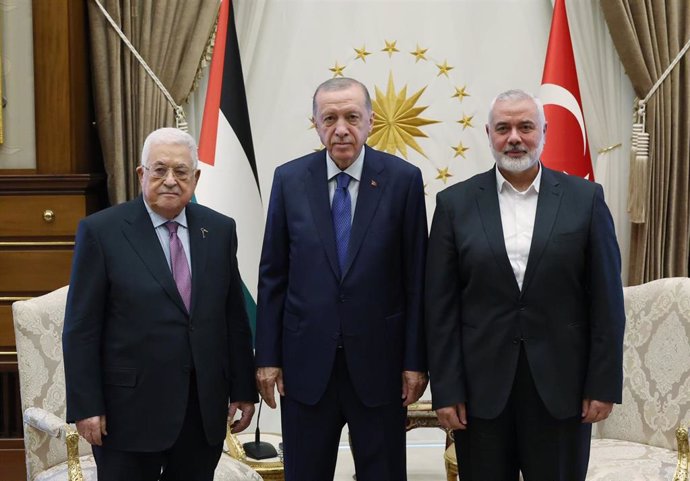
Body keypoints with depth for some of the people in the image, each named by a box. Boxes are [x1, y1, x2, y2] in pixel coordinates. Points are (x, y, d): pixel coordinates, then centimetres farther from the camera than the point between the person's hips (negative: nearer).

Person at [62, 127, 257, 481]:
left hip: (205, 409, 4)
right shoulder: (101, 231, -5)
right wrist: (85, 407, -9)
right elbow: (81, 328, -6)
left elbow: (234, 316, 9)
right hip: (130, 410, -3)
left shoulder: (219, 230, 7)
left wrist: (243, 389, 8)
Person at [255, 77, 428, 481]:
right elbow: (273, 276, 4)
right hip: (306, 361, 1)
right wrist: (268, 356, 2)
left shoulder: (403, 179, -4)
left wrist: (416, 360, -3)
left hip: (378, 361, -1)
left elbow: (416, 278, -2)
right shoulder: (289, 179, 1)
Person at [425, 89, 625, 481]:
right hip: (481, 387, 0)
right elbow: (441, 307, 0)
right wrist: (446, 390, -4)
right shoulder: (455, 203, 2)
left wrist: (604, 384, -3)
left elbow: (606, 299, 1)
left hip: (561, 385, 0)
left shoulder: (585, 198, 1)